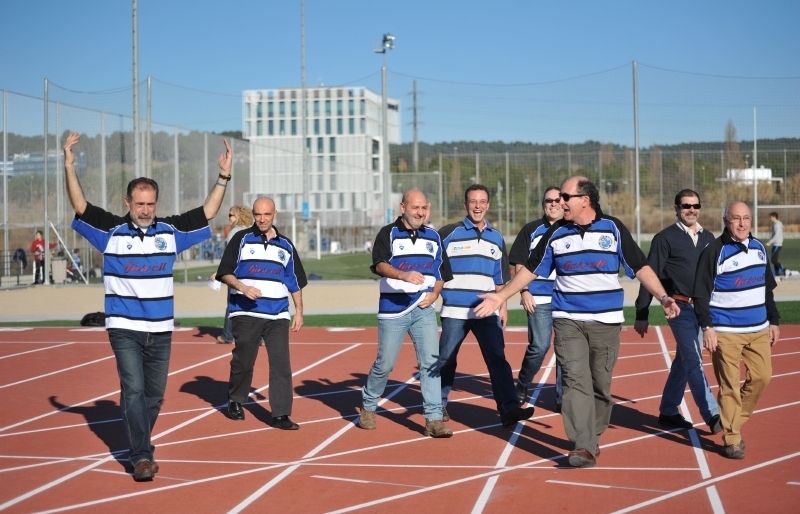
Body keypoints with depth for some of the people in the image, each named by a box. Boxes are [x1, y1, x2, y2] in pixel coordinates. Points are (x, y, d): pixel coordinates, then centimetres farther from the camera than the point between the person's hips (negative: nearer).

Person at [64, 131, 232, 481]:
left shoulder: (171, 231, 5)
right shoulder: (111, 230, -2)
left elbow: (207, 212, 7)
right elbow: (80, 206, -11)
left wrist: (224, 176, -1)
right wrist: (69, 168, -23)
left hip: (161, 330, 3)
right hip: (124, 328, -3)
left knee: (155, 394, 10)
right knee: (133, 390, -11)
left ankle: (139, 446, 28)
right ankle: (141, 457, -10)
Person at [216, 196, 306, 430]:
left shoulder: (285, 245, 14)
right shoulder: (241, 239, 4)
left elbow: (295, 282, 18)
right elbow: (224, 273, 1)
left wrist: (299, 311, 13)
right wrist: (242, 287, -16)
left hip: (278, 315, 2)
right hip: (246, 313, -2)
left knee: (281, 363, -6)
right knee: (243, 361, 5)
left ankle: (280, 414, -3)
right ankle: (235, 401, 28)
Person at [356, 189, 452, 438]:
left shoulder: (433, 237, 13)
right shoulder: (388, 233, 0)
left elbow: (441, 272, 18)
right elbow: (379, 264, -15)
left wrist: (435, 293, -2)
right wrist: (403, 275, -34)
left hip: (424, 309, 3)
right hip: (392, 309, -3)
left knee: (431, 361, -7)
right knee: (385, 364, 4)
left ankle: (434, 419, -5)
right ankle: (367, 407, 27)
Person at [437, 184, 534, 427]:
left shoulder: (496, 237, 14)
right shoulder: (449, 233, 0)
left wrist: (502, 306, 14)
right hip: (455, 310, -3)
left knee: (497, 358, -7)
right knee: (446, 359, 4)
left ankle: (509, 409, -12)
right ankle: (439, 405, 20)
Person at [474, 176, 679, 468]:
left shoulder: (613, 229, 2)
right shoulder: (556, 234, 7)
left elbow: (640, 267, 1)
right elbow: (531, 269, 15)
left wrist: (662, 296, -12)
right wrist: (501, 296, 11)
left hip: (606, 322, 0)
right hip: (568, 320, 1)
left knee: (601, 384, 5)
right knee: (576, 381, -11)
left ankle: (593, 437, 23)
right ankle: (584, 447, -16)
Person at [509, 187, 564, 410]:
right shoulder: (531, 230, 5)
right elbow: (518, 263, 3)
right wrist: (524, 291, -7)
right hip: (539, 299, -3)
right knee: (539, 346, -9)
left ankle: (562, 398, 12)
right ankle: (522, 387, 13)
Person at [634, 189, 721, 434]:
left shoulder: (708, 237, 12)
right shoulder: (665, 238, -5)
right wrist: (641, 315, -9)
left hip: (704, 308, 6)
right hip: (680, 308, -6)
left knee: (684, 361, 12)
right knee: (693, 362, -10)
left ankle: (668, 412, 23)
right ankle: (712, 416, -13)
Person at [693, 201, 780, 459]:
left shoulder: (759, 248, 10)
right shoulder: (714, 251, -9)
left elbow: (768, 289, 19)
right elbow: (701, 293, -10)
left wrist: (774, 321, 16)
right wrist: (707, 327, -15)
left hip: (759, 330, 6)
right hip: (725, 332, -6)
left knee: (762, 376, 4)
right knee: (730, 385, -4)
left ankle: (734, 421, 22)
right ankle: (731, 439, 5)